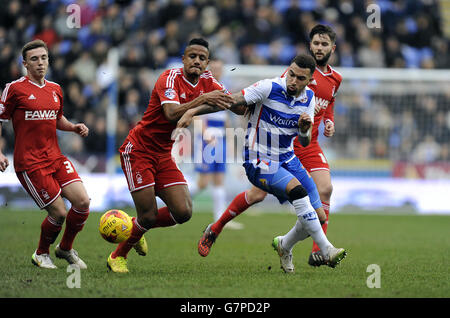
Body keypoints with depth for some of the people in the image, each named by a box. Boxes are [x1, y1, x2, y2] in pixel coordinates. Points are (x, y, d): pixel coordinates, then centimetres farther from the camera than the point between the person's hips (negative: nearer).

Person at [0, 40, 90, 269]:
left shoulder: (55, 89, 11)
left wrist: (75, 127, 7)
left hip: (55, 158, 6)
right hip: (29, 163, -6)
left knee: (83, 202, -9)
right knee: (59, 213, -9)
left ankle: (65, 249, 15)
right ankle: (41, 254, 19)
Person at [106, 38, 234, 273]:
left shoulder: (207, 82, 2)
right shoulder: (170, 78, -19)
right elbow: (172, 114, -35)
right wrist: (202, 99, -43)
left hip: (164, 155, 7)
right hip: (138, 151, -7)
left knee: (184, 212, -6)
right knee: (149, 216, -10)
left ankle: (138, 229, 22)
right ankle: (117, 256, 16)